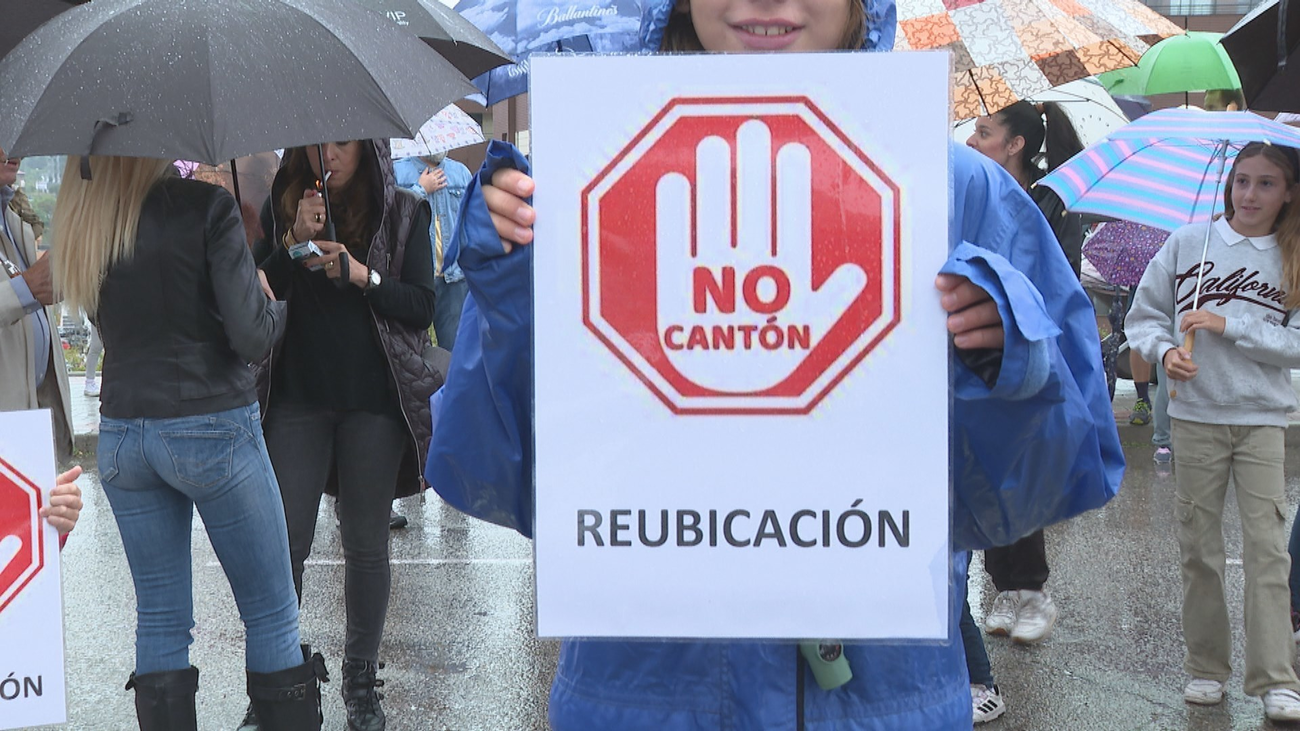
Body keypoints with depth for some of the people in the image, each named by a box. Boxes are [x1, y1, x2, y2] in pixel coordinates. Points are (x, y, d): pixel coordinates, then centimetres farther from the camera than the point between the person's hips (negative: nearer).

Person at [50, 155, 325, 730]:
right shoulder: (206, 208, -13)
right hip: (212, 430, -5)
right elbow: (251, 337, -16)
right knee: (271, 615, 6)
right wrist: (275, 305, 4)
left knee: (160, 619, 13)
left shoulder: (79, 220, 2)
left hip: (120, 438, 5)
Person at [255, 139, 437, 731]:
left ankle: (361, 681, 19)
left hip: (374, 399, -1)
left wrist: (362, 275, -16)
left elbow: (423, 306, -1)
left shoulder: (404, 212, 2)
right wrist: (293, 240, -13)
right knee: (286, 540, -1)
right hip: (299, 398, 1)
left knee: (366, 543, 7)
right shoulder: (282, 207, 6)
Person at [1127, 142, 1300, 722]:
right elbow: (1144, 314, 7)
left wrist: (1230, 326, -15)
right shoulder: (1188, 243, 2)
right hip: (1195, 417, 1)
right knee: (1198, 548, 6)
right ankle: (1206, 667, 17)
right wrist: (1164, 350, -12)